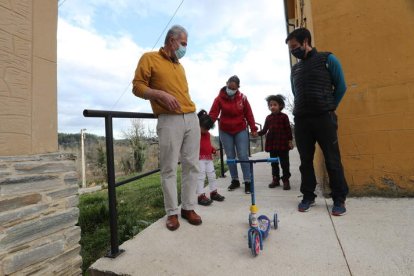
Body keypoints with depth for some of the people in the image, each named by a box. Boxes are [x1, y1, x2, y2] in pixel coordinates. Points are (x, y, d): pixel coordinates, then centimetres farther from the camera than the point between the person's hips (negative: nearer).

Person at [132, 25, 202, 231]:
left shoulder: (179, 65, 26)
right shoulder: (149, 58, 8)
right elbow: (137, 86, 0)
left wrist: (190, 111, 17)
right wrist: (161, 94, -14)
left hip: (192, 118, 6)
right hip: (169, 121, -6)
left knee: (191, 165, 4)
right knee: (169, 168, -2)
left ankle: (188, 207, 16)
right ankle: (172, 212, 11)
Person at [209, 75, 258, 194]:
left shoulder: (242, 98, -6)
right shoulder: (219, 98, -9)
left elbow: (249, 114, 0)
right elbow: (213, 114, -15)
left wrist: (253, 129, 0)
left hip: (241, 130, 0)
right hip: (225, 131, 1)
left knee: (243, 156, -4)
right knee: (230, 156, 7)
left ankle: (247, 182, 7)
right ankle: (235, 180, 21)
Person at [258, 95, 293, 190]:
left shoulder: (284, 116, -2)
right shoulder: (268, 117, 7)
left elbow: (288, 129, -2)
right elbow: (265, 130, 8)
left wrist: (290, 141, -5)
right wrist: (257, 133, -9)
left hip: (283, 143, -3)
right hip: (271, 143, 4)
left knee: (284, 163, 4)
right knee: (274, 163, 12)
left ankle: (286, 180, 15)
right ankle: (275, 179, 24)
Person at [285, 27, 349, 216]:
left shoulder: (327, 59, 4)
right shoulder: (295, 69, 17)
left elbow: (341, 86, 4)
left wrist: (328, 108, 7)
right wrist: (301, 110, 12)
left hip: (324, 118, -4)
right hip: (301, 120, 4)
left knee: (332, 160, 0)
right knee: (305, 161, 6)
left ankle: (339, 199, 14)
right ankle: (308, 196, 17)